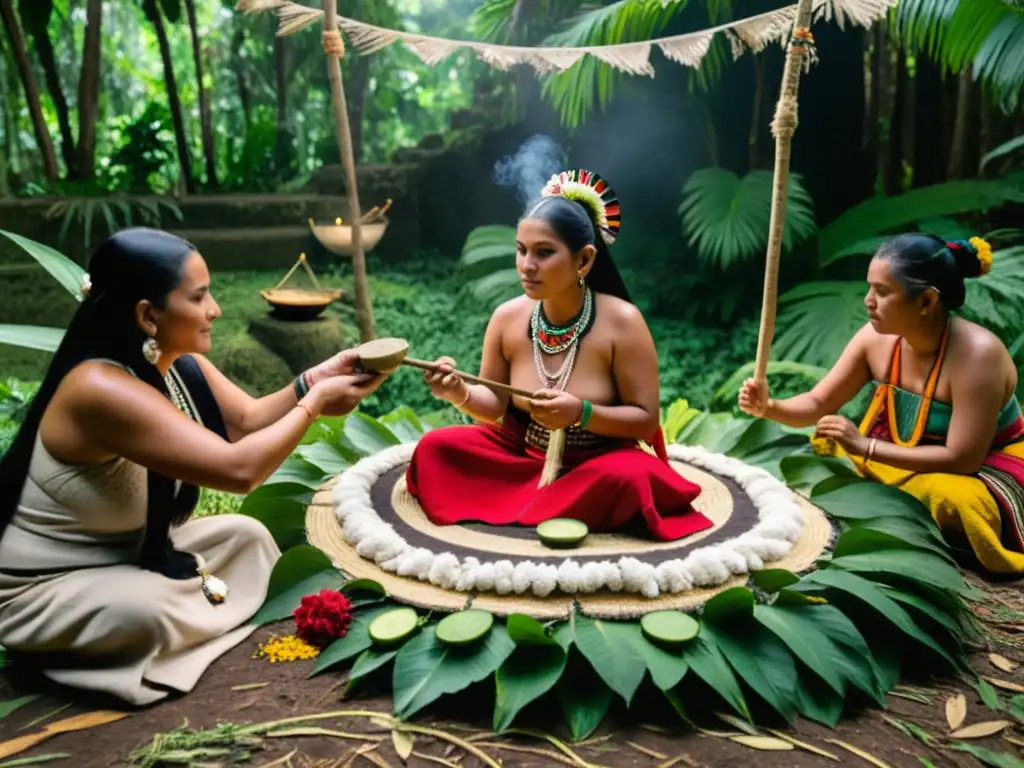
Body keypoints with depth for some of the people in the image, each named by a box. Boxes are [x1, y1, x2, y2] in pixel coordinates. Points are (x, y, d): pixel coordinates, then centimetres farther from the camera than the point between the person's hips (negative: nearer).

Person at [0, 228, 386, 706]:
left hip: (129, 550, 8)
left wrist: (314, 380, -18)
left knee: (247, 537, 1)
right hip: (43, 590, -7)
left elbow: (249, 421, -3)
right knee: (150, 610, -33)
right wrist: (315, 403, -27)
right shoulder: (102, 388, -34)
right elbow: (238, 469, -38)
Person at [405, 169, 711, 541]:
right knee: (435, 447, -13)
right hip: (522, 454, 3)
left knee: (628, 477, -35)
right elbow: (494, 405, 0)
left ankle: (506, 503, -15)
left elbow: (646, 420, -15)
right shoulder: (507, 318, -7)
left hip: (598, 462, -2)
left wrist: (581, 413, -31)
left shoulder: (622, 322, -18)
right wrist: (462, 394, -22)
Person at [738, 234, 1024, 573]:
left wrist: (865, 447, -33)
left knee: (943, 496, -36)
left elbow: (961, 459, -29)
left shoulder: (977, 354, -29)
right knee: (826, 449, -8)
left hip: (986, 470, -5)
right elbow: (818, 404, -5)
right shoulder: (877, 337, -13)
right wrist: (771, 408, -26)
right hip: (907, 457, 6)